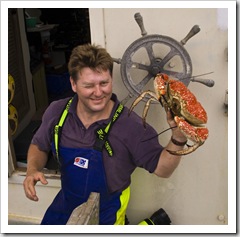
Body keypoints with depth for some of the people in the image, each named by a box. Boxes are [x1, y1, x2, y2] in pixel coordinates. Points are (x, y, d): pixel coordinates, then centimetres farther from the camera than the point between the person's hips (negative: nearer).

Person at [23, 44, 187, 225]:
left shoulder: (130, 124, -25)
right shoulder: (57, 112, -14)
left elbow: (162, 169, -23)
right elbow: (39, 146, 4)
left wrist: (178, 138, -40)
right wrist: (33, 170, -15)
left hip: (106, 215, -4)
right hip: (65, 204, 5)